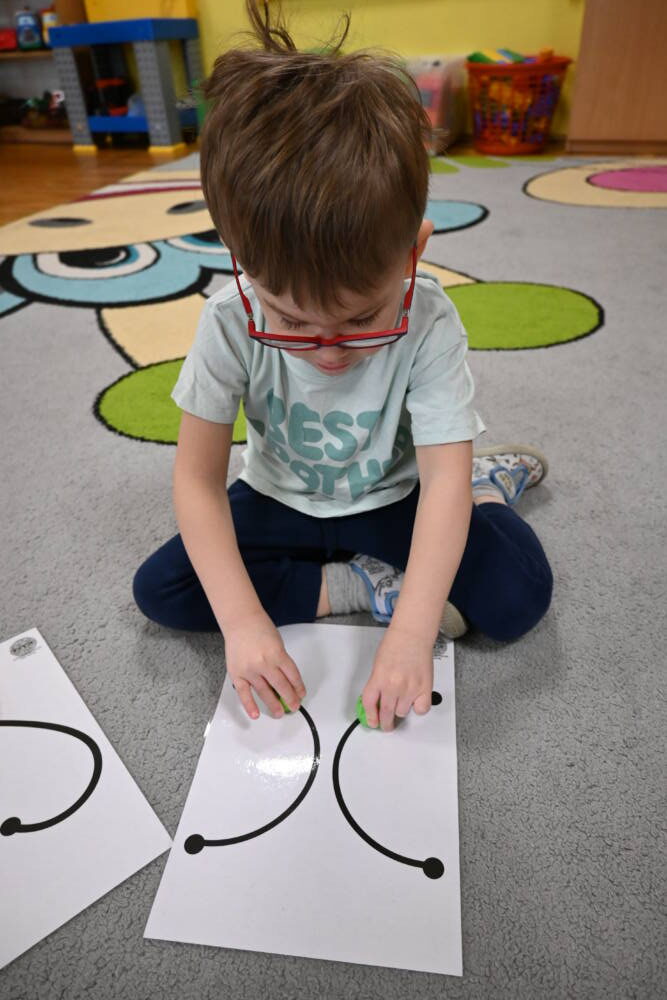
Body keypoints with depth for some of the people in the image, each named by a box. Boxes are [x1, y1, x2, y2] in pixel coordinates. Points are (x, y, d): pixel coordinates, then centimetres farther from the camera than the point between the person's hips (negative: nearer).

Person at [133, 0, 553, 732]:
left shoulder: (428, 323, -26)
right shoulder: (231, 322, -23)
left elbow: (442, 479, -27)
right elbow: (198, 479, -20)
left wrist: (412, 633, -38)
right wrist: (242, 620, -30)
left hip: (392, 502, -2)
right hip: (279, 505, 3)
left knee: (519, 593, -21)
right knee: (160, 590, -14)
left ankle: (489, 485, 8)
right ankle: (364, 586, -13)